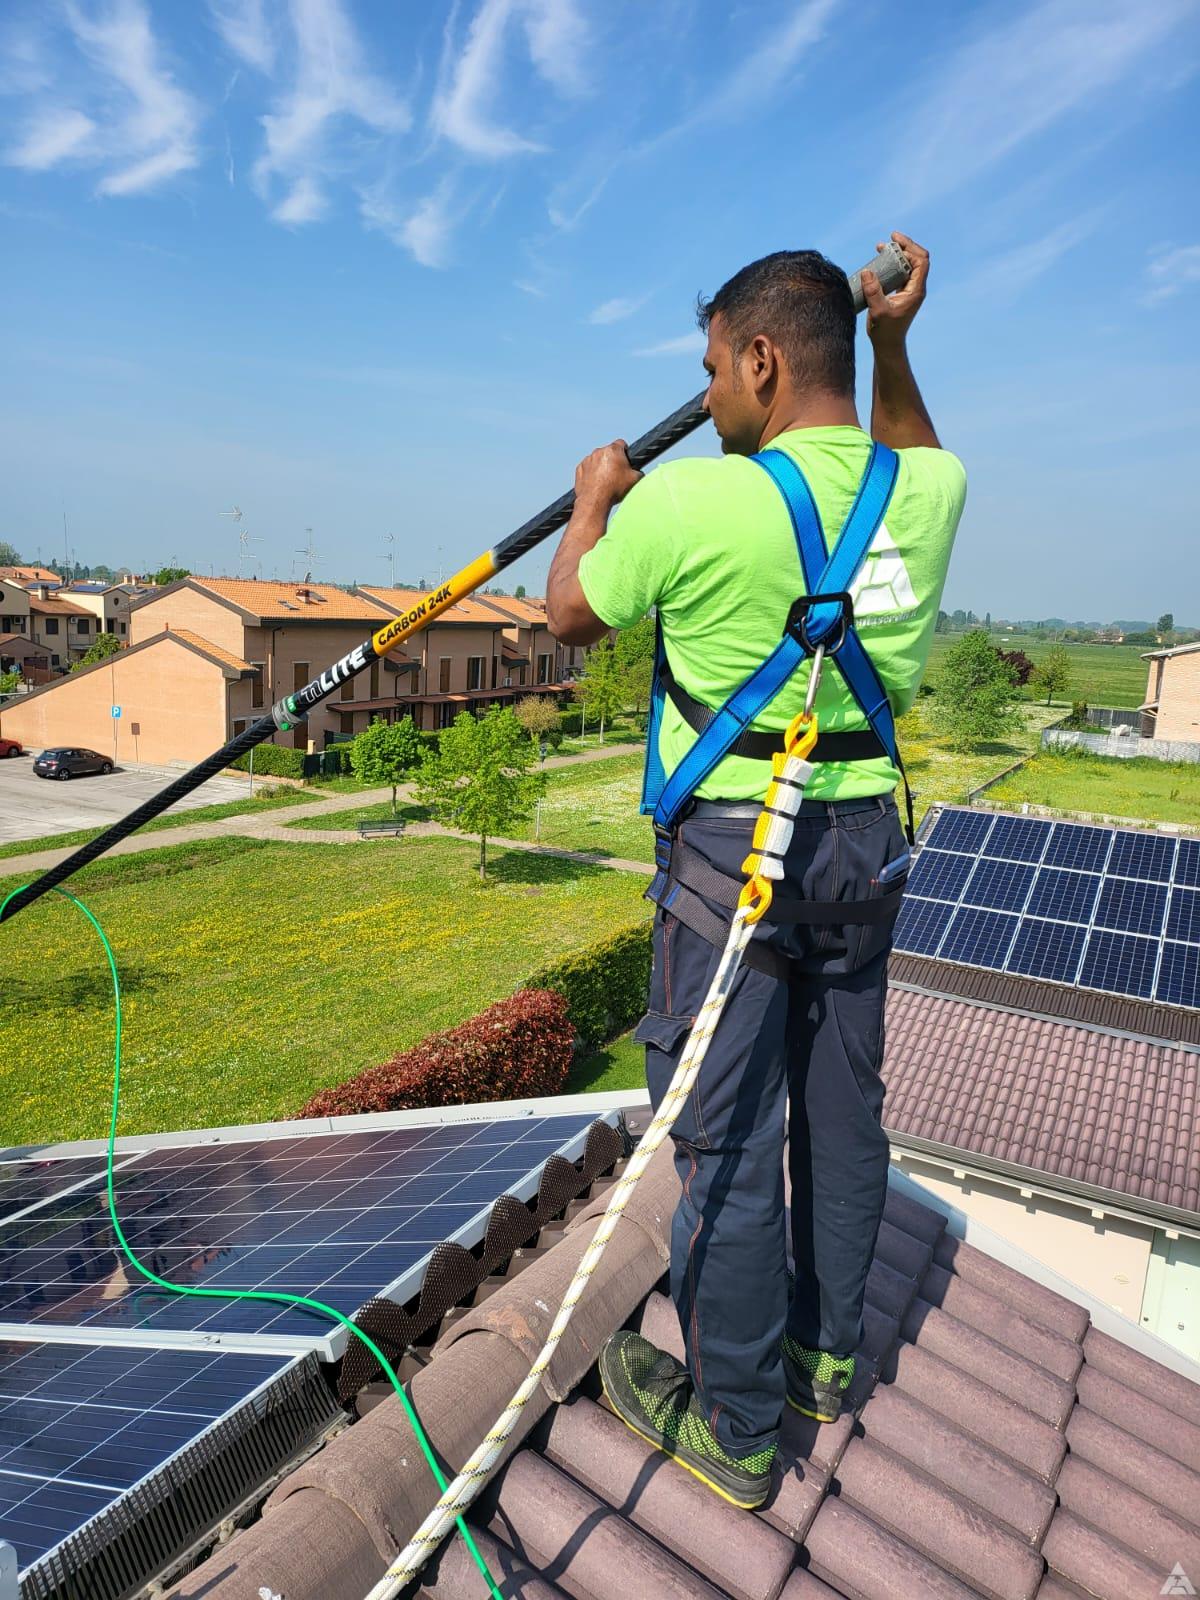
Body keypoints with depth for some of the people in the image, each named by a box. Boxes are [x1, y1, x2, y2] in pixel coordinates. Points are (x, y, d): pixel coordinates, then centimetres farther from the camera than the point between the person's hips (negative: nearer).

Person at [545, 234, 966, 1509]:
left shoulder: (691, 504, -17)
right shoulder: (931, 495, 1)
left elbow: (568, 615, 0)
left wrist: (593, 500, 17)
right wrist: (894, 346, 18)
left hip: (736, 847, -6)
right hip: (866, 837, 7)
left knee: (726, 1135, 6)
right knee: (842, 1112, 19)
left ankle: (734, 1426, 25)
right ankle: (826, 1355, 41)